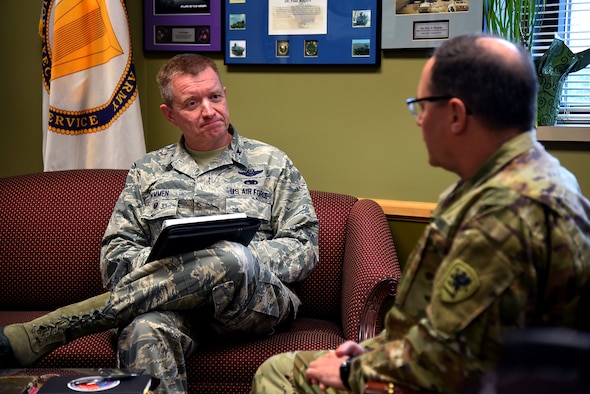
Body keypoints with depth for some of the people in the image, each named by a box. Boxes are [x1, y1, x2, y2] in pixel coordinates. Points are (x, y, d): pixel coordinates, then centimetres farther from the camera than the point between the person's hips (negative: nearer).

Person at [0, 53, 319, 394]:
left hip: (257, 301, 1)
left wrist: (234, 259, -8)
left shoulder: (271, 164, 17)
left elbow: (305, 247, 10)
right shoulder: (148, 171, 22)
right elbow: (116, 254, 16)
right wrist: (160, 263, -8)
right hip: (173, 303, 0)